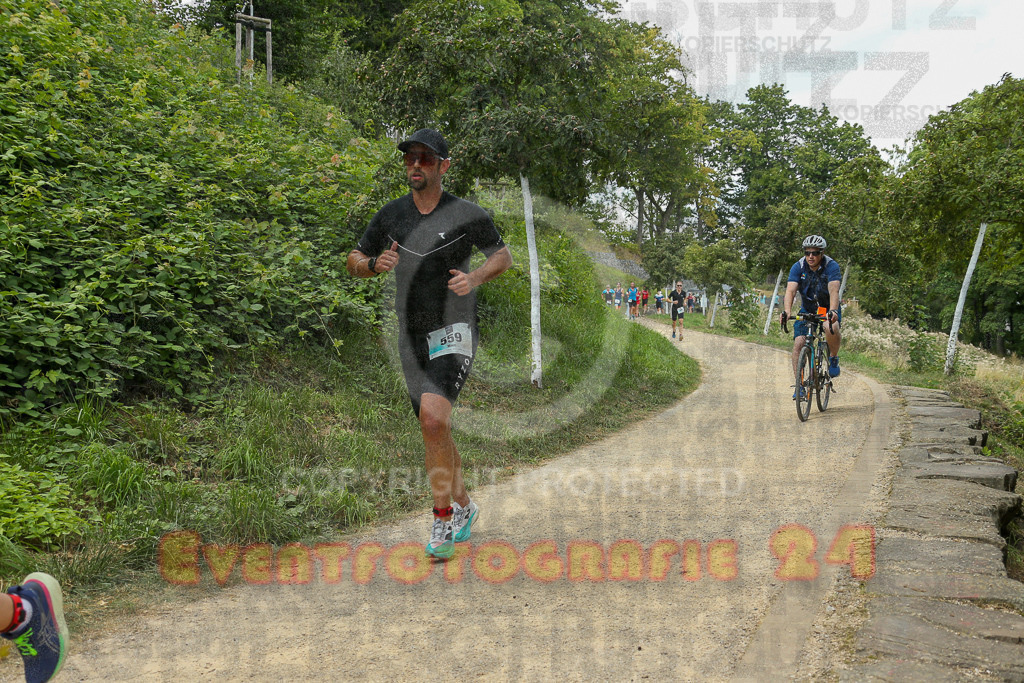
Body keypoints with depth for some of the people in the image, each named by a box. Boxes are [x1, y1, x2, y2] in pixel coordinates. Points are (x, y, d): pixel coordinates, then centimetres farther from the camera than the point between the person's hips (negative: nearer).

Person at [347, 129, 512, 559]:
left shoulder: (468, 215, -6)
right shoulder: (391, 216, 4)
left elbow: (503, 255, 8)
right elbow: (354, 262, 13)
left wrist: (475, 278, -12)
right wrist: (376, 263, -10)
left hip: (454, 334, -5)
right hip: (412, 339, 5)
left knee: (434, 417, -26)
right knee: (434, 430, 13)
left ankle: (443, 517, -9)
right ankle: (464, 507, 36)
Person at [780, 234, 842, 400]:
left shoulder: (832, 267, -21)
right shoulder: (798, 267, -15)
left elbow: (833, 291, -35)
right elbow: (790, 290, -27)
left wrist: (832, 311, -54)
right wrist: (787, 311, -46)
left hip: (828, 309, -2)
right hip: (807, 310, 2)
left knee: (831, 328, -35)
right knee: (799, 343, -16)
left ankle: (833, 358, -6)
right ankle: (799, 384, -6)